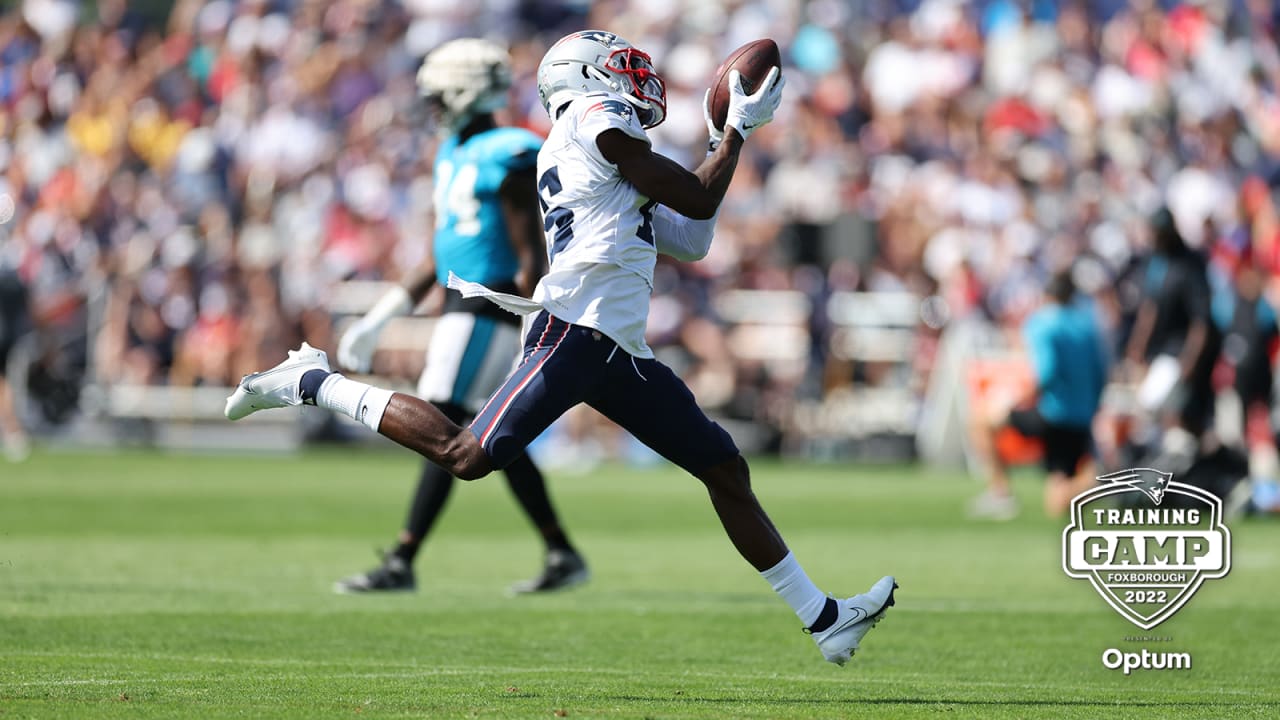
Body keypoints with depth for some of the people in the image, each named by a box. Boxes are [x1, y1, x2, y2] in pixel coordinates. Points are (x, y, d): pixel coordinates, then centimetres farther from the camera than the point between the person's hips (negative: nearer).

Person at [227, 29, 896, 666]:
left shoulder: (570, 150, 28)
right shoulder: (597, 116, 1)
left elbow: (692, 238, 31)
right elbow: (696, 201, -2)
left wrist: (723, 140, 33)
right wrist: (739, 130, 11)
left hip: (622, 354, 10)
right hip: (576, 332, -10)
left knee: (728, 472, 9)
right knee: (467, 455, -15)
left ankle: (826, 623, 13)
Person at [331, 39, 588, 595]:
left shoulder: (506, 160, -13)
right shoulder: (454, 156, 16)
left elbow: (530, 257, -15)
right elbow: (438, 257, 21)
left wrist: (532, 342, -18)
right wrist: (378, 320, 20)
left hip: (488, 313, -10)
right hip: (464, 308, 10)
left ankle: (401, 563, -10)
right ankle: (562, 555, 18)